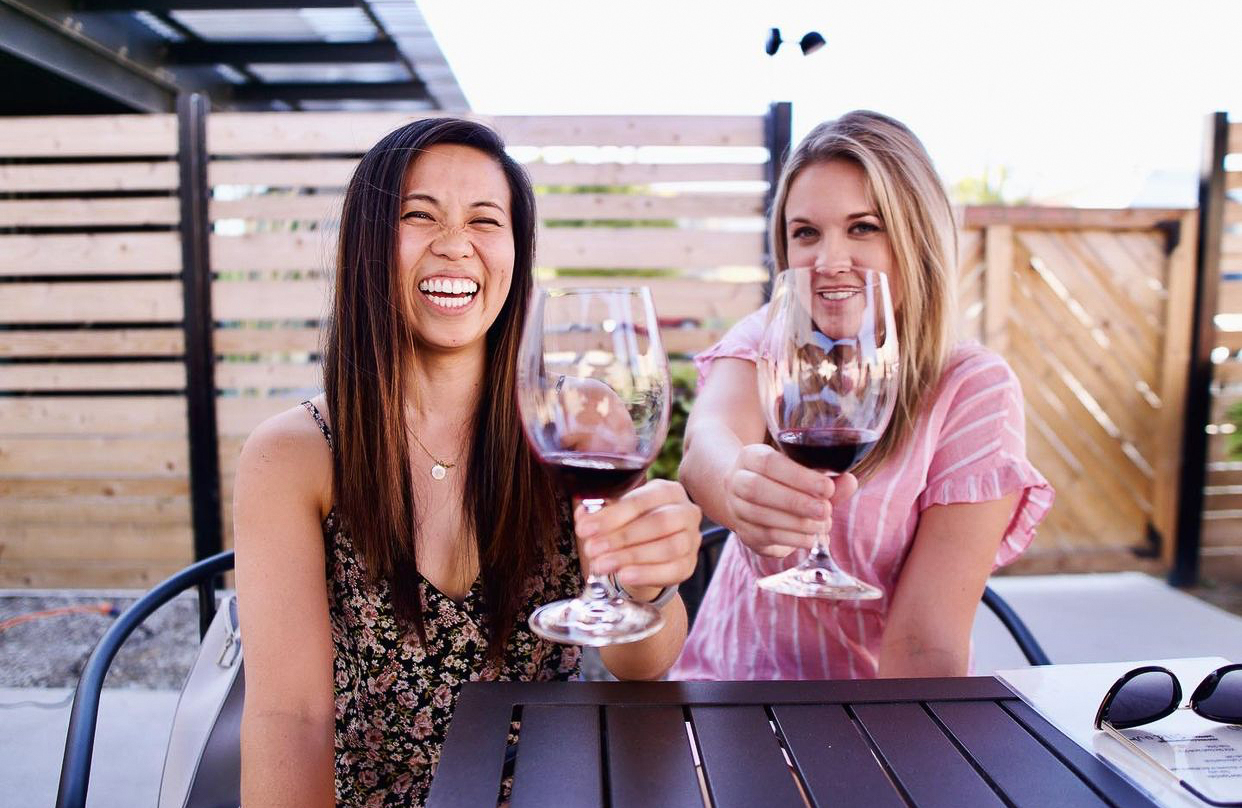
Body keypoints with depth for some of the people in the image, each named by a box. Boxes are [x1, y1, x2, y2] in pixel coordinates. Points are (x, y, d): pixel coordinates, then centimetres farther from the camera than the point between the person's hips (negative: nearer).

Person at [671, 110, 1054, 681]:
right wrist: (739, 484, -49)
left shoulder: (972, 391, -11)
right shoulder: (764, 341, -4)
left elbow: (925, 642, -16)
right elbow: (705, 441, -28)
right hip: (725, 680, 3)